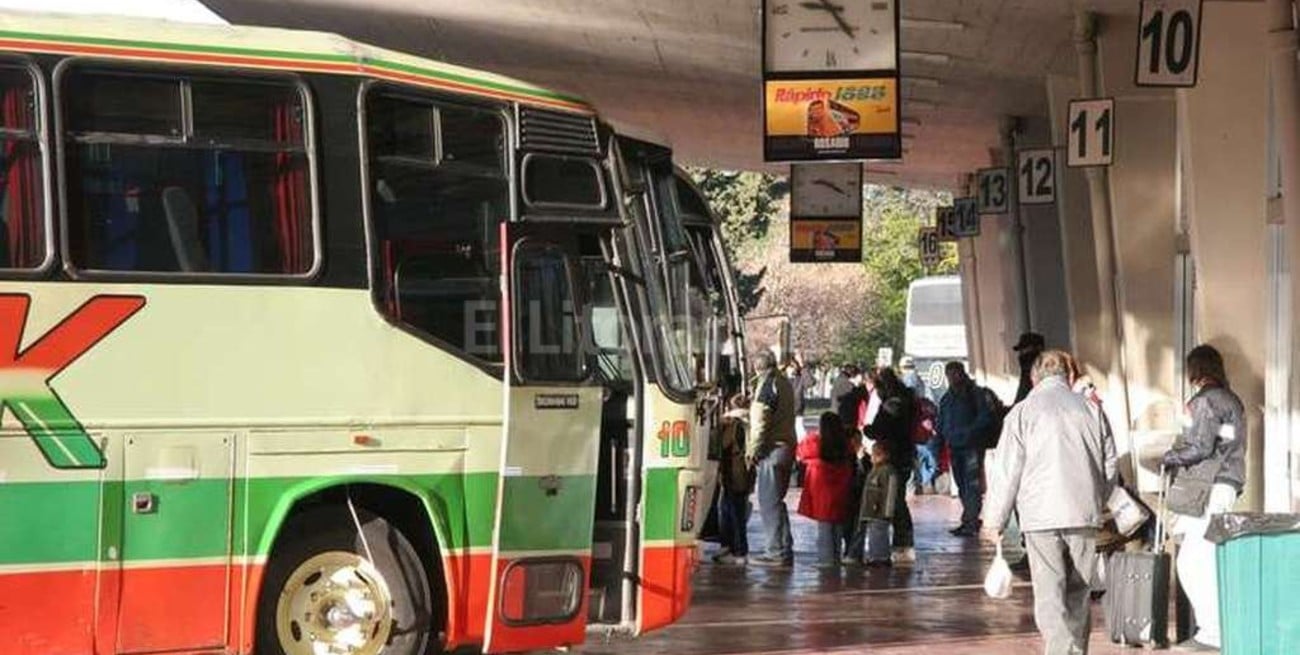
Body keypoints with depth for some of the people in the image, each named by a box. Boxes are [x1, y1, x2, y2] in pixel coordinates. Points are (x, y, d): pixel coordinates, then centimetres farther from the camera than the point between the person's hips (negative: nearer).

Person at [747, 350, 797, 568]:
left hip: (771, 449, -9)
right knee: (776, 501, 15)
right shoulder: (784, 383, 16)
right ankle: (785, 551, 16)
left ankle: (777, 552, -8)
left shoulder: (767, 384, -11)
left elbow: (760, 419, -15)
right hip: (787, 446, 9)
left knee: (769, 502, -6)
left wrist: (753, 449, -11)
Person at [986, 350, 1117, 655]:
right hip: (1085, 515, 3)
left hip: (1041, 515, -3)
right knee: (1079, 595, 14)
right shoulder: (1089, 408, 7)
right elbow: (1110, 464, 13)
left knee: (1049, 597, -6)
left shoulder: (1023, 411, -1)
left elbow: (1007, 470, -1)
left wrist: (997, 520, 6)